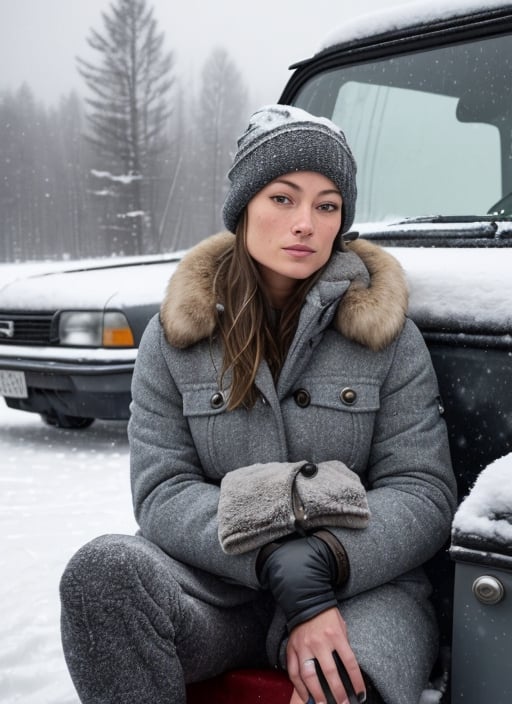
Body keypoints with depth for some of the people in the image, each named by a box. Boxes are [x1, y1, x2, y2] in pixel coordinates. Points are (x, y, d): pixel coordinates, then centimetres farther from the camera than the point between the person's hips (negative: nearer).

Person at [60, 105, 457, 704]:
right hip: (216, 581, 3)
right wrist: (277, 563, -22)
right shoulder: (173, 337, 3)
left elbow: (424, 494, -4)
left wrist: (320, 562, -23)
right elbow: (160, 493, -6)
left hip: (362, 582, -2)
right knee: (106, 568, -29)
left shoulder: (388, 336, 1)